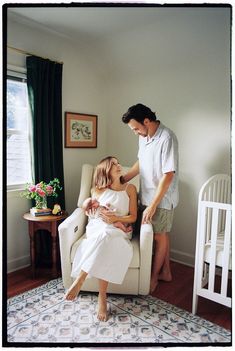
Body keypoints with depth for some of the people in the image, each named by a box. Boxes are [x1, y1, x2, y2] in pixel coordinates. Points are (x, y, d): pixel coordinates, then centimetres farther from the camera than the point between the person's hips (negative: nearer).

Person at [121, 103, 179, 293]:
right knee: (162, 235, 18)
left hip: (162, 198, -8)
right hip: (148, 195, 8)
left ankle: (153, 277, 24)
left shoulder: (167, 138, -23)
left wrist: (152, 206, -25)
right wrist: (123, 179, 7)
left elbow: (168, 176, -25)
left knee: (159, 237, 7)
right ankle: (166, 272, 34)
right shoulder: (144, 136, 4)